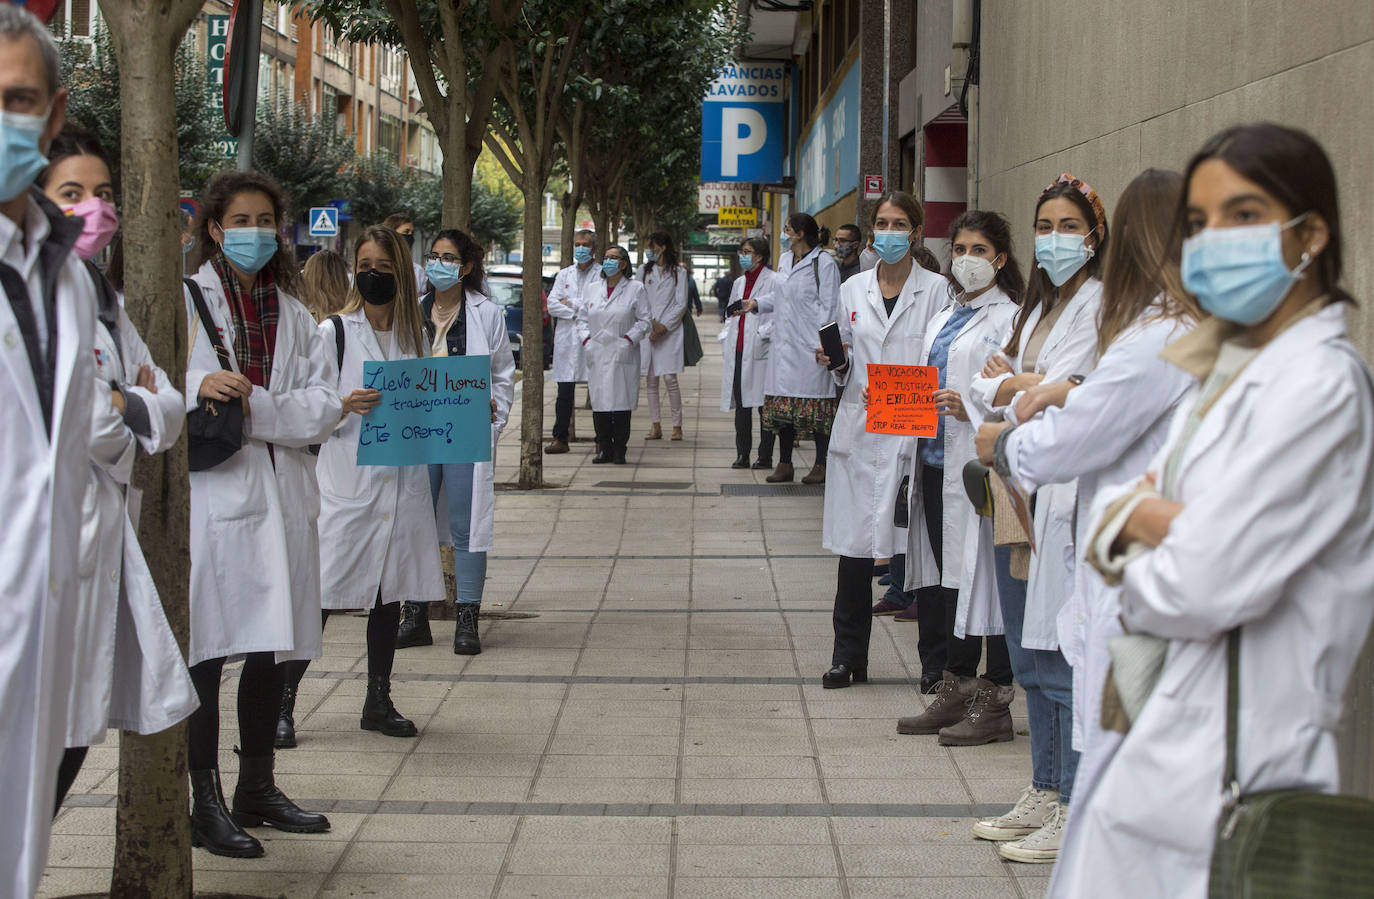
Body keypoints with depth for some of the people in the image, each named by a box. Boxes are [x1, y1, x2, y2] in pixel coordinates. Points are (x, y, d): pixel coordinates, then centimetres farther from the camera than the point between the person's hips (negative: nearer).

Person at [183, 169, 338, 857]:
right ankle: (205, 805, 3)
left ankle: (257, 788, 25)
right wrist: (198, 384, -27)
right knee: (208, 649, -4)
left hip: (283, 495, 6)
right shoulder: (186, 299, 0)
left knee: (271, 648, 12)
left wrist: (249, 403, -13)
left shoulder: (292, 314, 15)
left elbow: (322, 406, 3)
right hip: (210, 492, -5)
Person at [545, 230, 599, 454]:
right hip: (566, 340, 4)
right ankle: (560, 438, 7)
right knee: (564, 393, 3)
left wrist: (571, 303, -5)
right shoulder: (564, 275, 16)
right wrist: (578, 311, -6)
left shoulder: (602, 275, 2)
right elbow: (552, 305, 7)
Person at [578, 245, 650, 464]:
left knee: (621, 402, -5)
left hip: (622, 355, -3)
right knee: (599, 403, 1)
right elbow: (582, 319, 16)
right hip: (597, 355, 3)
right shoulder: (591, 289, 14)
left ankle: (619, 450, 3)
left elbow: (643, 321, 0)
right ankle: (604, 449, 9)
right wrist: (586, 340, 0)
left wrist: (628, 340, -12)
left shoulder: (635, 289, 2)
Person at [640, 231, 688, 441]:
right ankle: (655, 426, 6)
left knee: (670, 378, -8)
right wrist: (652, 323, -8)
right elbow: (640, 301, 7)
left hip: (670, 331, -3)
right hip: (648, 329, 3)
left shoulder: (678, 272, 4)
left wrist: (664, 326, -9)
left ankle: (677, 425, -2)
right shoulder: (644, 272, 13)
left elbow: (681, 304, -1)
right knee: (650, 379, 2)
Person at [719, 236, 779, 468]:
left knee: (764, 405, -3)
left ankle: (765, 455, 3)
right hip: (737, 351, 7)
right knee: (741, 405, 6)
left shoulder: (773, 280, -4)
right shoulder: (739, 282, 20)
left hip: (759, 351, -7)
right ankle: (742, 455, 11)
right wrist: (725, 338, 14)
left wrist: (762, 334, -16)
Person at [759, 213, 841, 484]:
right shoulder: (785, 260, 16)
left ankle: (821, 465, 3)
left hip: (809, 347, -7)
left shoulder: (824, 263, -7)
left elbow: (829, 307, -10)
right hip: (784, 344, 7)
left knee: (816, 406, -4)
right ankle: (784, 464, 12)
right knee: (783, 403, 6)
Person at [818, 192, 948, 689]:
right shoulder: (853, 290, 12)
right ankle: (848, 656, 13)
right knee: (853, 545, 3)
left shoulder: (936, 289, 0)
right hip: (859, 431, 3)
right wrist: (836, 363, -3)